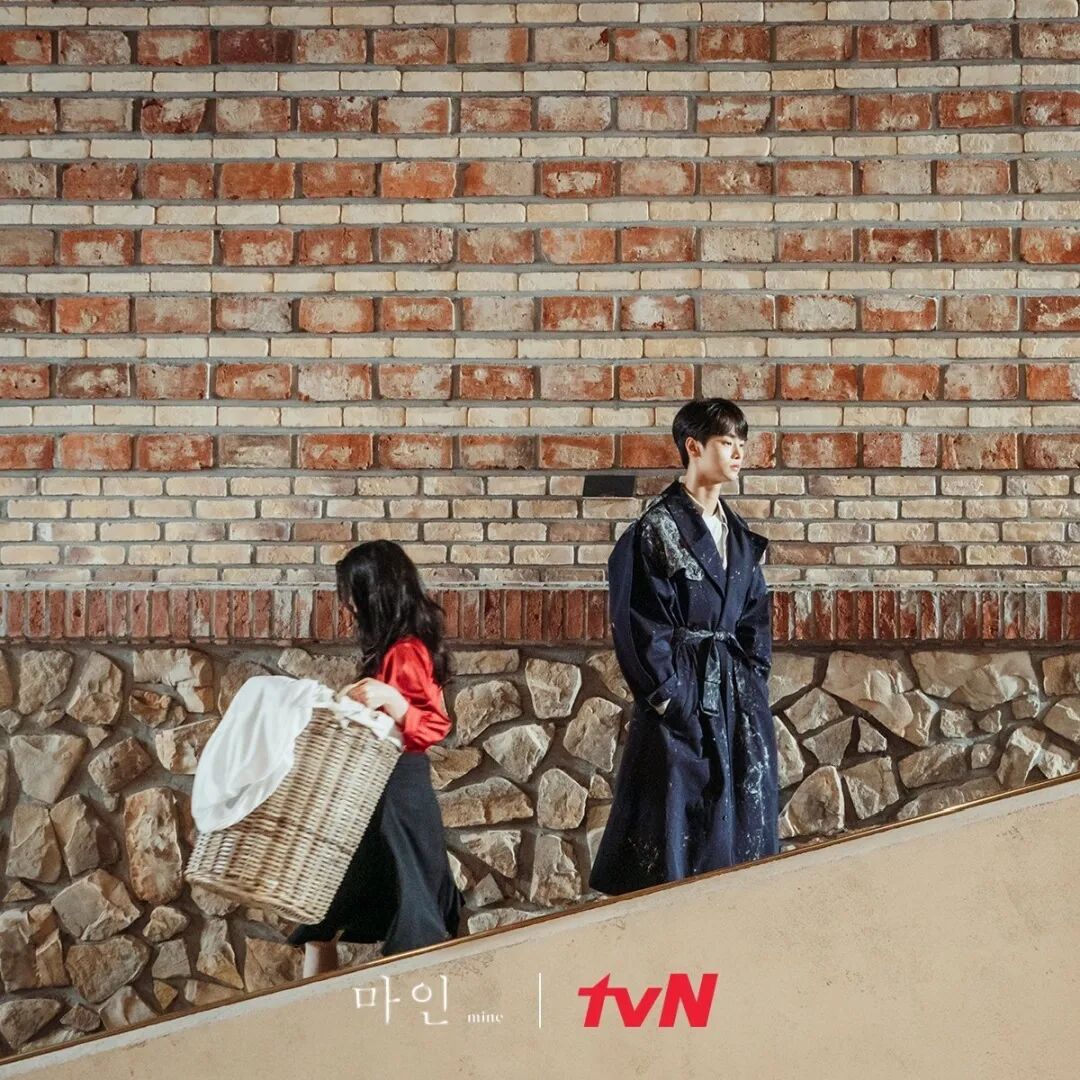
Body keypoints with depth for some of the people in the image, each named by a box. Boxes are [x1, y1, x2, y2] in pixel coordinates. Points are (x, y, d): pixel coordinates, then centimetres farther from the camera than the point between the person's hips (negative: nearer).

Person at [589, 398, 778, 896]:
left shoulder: (738, 534, 13)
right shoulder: (657, 528, -8)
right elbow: (639, 623, -11)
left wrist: (755, 679, 6)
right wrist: (667, 697, -14)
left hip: (738, 696, 7)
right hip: (682, 692, -7)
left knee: (741, 827, 8)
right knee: (677, 826, -4)